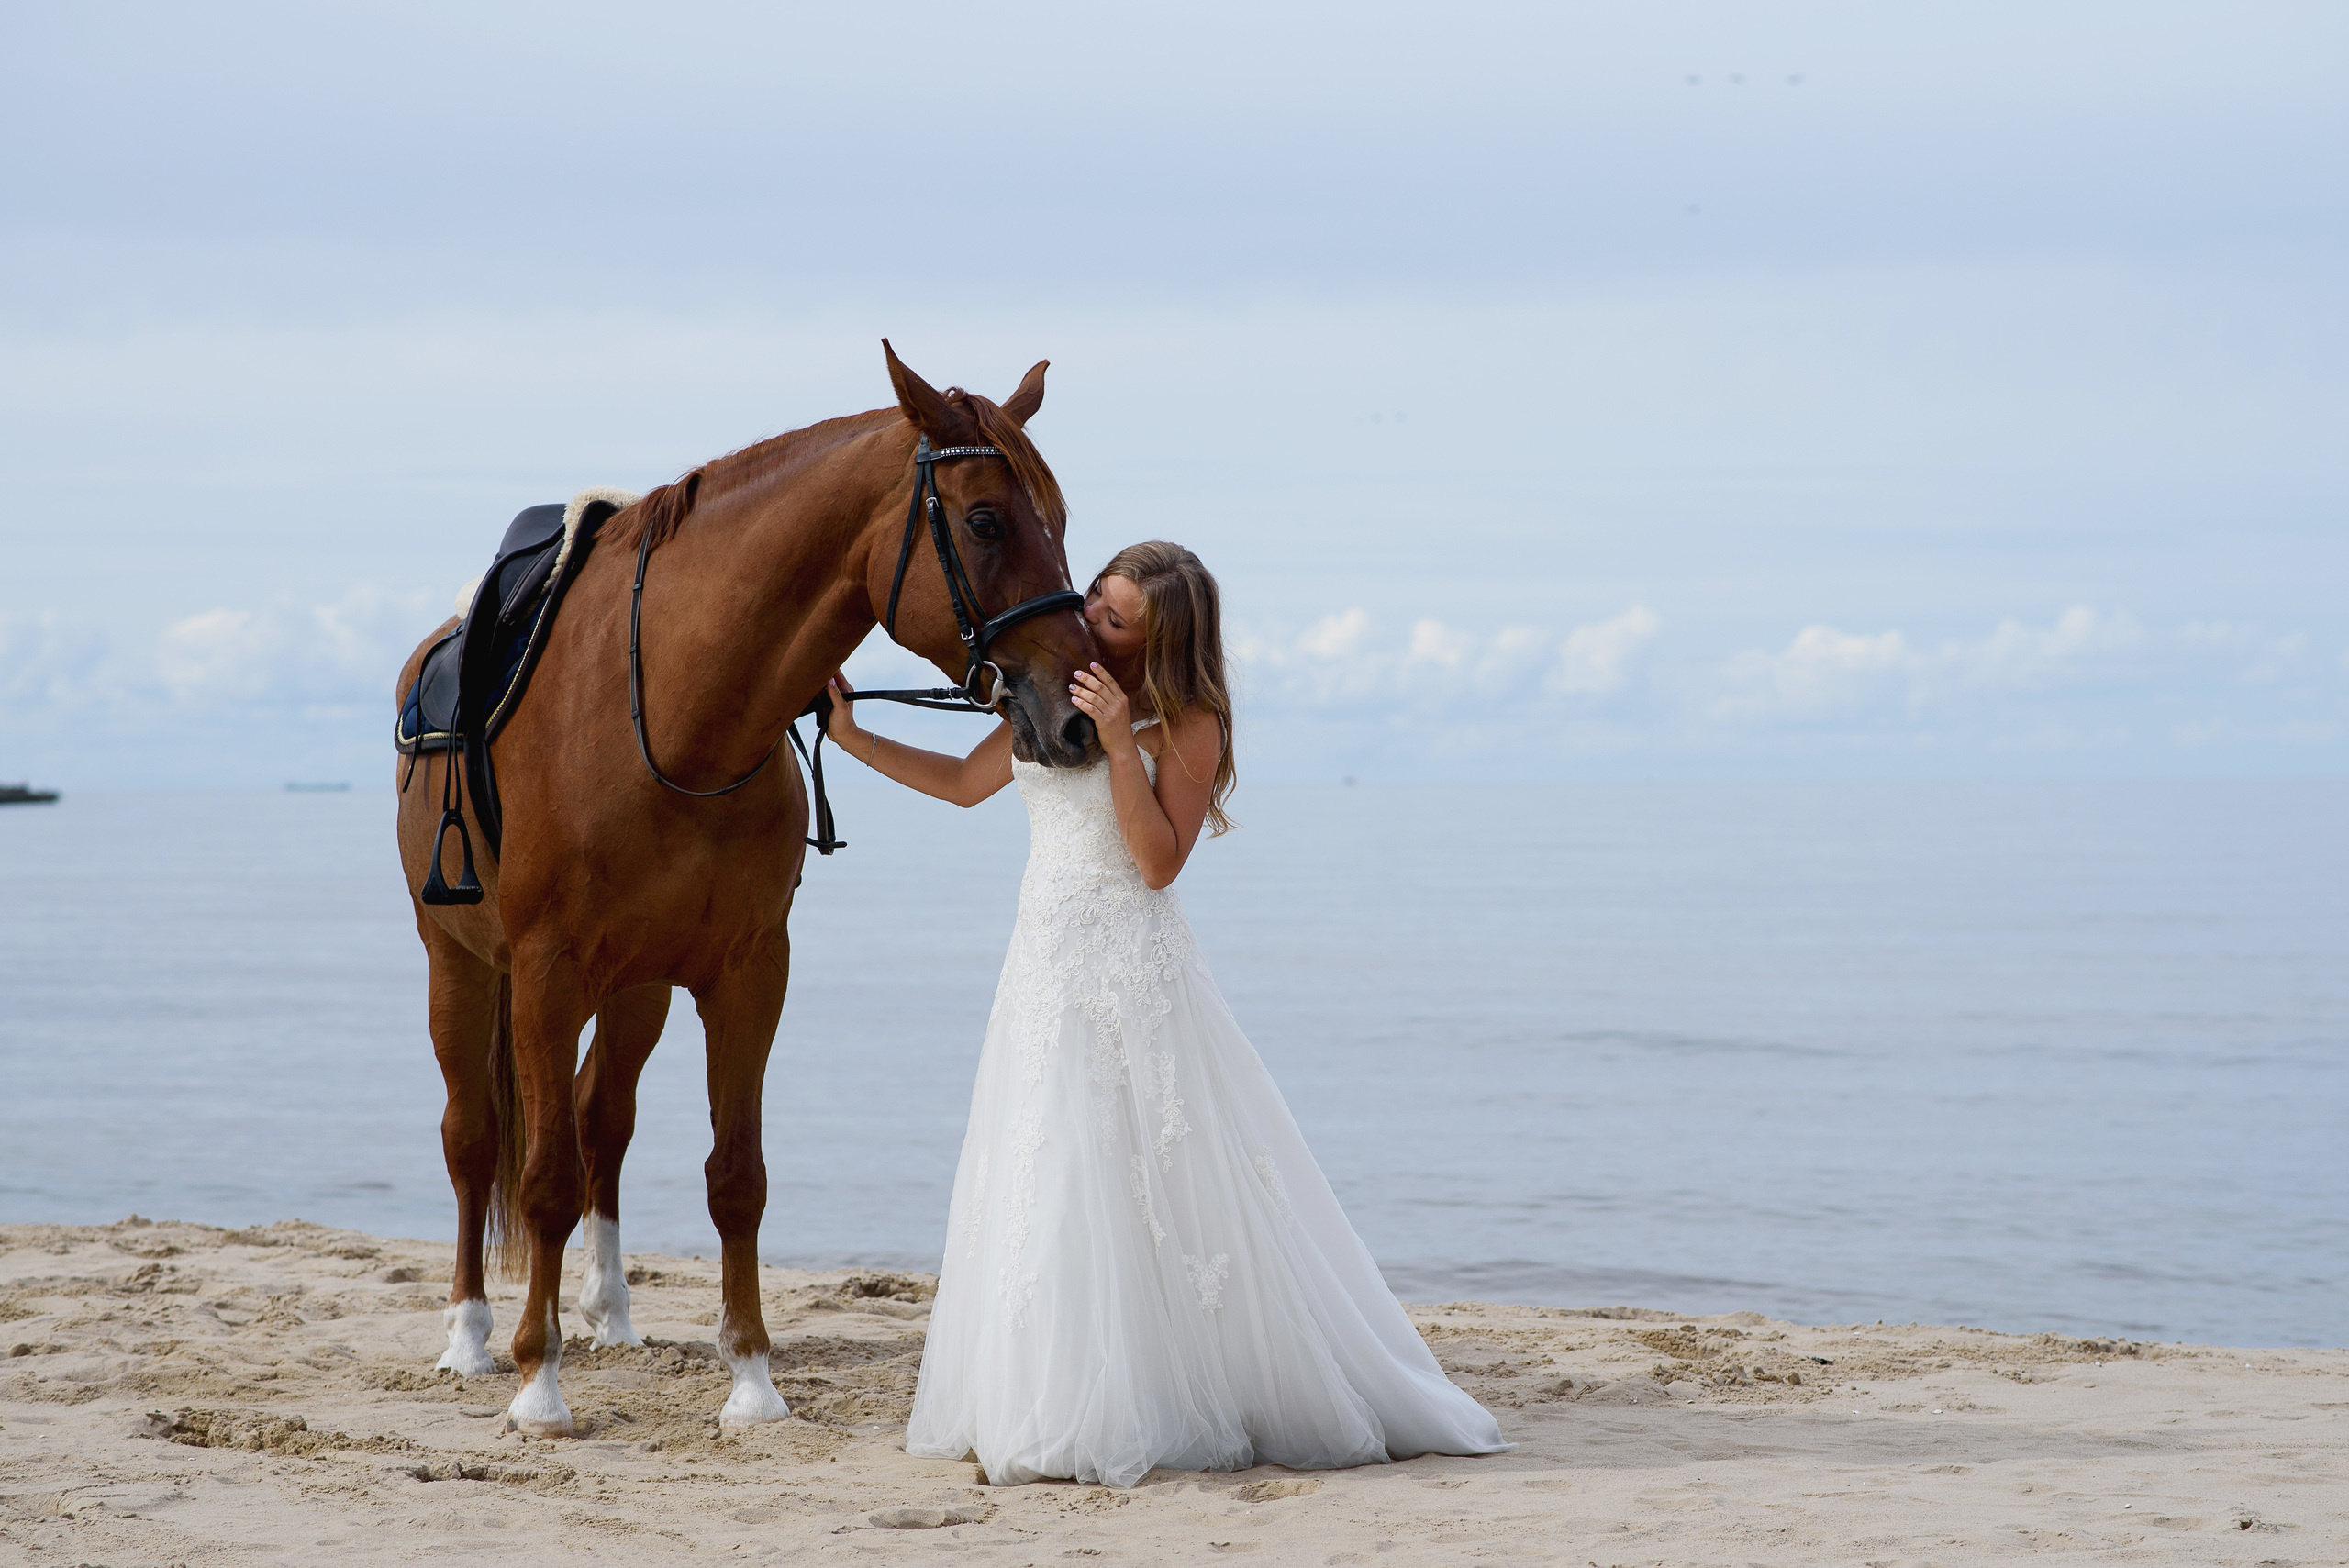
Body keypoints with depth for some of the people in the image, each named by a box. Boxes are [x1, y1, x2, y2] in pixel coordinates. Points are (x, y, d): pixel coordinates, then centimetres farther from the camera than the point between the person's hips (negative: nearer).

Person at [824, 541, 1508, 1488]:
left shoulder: (1187, 726, -8)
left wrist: (1120, 746, -22)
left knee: (1162, 1188, -5)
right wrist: (852, 738, 19)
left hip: (1134, 978, -6)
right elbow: (964, 784, 23)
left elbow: (1159, 861, -15)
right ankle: (1068, 1414, 14)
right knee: (1048, 1193, 6)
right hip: (1046, 972, 7)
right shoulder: (1049, 702, 11)